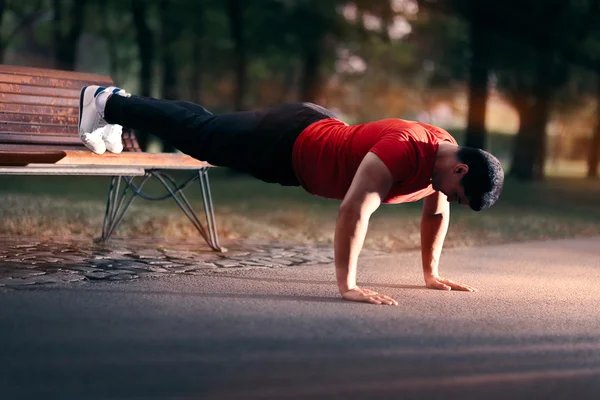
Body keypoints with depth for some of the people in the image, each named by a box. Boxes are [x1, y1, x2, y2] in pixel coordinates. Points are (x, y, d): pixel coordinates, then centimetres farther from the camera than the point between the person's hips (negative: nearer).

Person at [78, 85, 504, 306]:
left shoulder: (449, 154, -10)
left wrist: (432, 273, 8)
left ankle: (119, 104, 45)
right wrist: (347, 284, -45)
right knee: (197, 134, 12)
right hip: (289, 143, -8)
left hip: (320, 132, 8)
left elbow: (436, 212, 8)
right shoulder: (404, 150, -38)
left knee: (205, 128, 24)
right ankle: (107, 103, 32)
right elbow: (354, 210, -45)